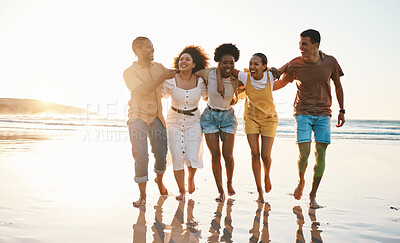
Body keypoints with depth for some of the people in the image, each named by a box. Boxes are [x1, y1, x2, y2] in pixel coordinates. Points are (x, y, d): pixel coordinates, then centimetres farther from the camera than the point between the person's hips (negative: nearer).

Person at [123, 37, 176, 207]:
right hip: (138, 117, -4)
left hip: (156, 117, 4)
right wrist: (162, 77, -20)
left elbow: (175, 77, 25)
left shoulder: (158, 67, 9)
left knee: (161, 155, 5)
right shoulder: (130, 72, -5)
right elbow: (142, 91, -20)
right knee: (141, 156, -14)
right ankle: (142, 195, 0)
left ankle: (159, 180, 37)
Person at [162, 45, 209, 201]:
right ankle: (181, 191, 20)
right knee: (177, 158, -2)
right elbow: (161, 95, 3)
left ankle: (191, 177, 30)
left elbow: (207, 96, 9)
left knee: (192, 157, -8)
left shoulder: (200, 82, -7)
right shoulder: (170, 81, -11)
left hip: (193, 122, 1)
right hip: (174, 122, 0)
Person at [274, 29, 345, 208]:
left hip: (323, 114, 2)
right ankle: (301, 182, 20)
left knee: (320, 155, -2)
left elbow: (338, 86, 10)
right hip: (303, 113, -1)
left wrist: (342, 110, 9)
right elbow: (281, 82, 10)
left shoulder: (330, 62, -4)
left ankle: (313, 195, 12)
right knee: (303, 154, -13)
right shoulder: (295, 64, -7)